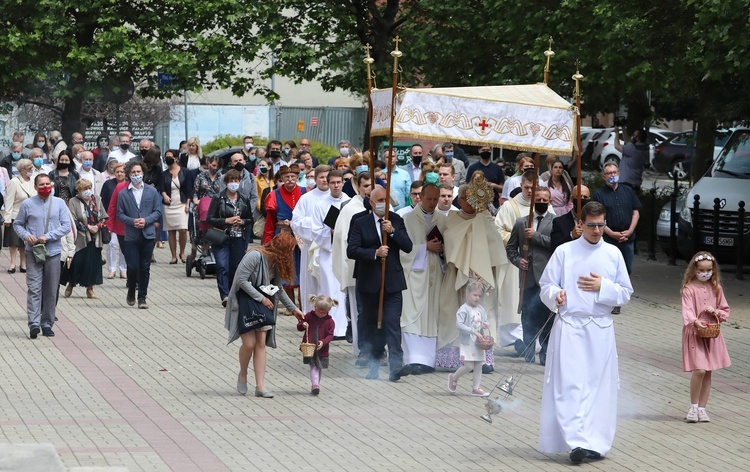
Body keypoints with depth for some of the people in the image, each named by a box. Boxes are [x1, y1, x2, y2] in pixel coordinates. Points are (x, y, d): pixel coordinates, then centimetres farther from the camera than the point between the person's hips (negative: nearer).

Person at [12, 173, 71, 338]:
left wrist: (48, 236, -11)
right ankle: (34, 323, -17)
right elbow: (17, 224, 10)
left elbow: (66, 226, 0)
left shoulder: (59, 203, 4)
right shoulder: (27, 204, 2)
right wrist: (26, 235, -10)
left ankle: (47, 324, 14)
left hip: (53, 252, 2)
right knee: (34, 288, -11)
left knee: (51, 290, 6)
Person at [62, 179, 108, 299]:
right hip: (80, 239, -4)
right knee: (77, 262, -4)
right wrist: (87, 227, -15)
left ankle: (90, 289, 11)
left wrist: (98, 226, -8)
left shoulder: (97, 200, 9)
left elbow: (104, 217, 10)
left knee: (94, 262, 2)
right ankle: (70, 285, 17)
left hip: (94, 239, 4)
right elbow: (73, 221, -11)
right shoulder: (73, 202, -4)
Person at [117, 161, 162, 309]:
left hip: (148, 234, 1)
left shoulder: (152, 191, 6)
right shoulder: (123, 194, 3)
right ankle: (131, 291, 21)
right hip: (131, 236, -1)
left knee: (145, 267, 3)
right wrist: (132, 221, -14)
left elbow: (158, 212, 5)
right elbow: (120, 214, 3)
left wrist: (146, 220, -11)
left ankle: (142, 297, 11)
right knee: (132, 266, -5)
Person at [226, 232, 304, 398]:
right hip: (244, 301, -7)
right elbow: (241, 280, -22)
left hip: (263, 303, 7)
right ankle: (242, 375, 16)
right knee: (249, 343, -12)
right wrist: (261, 298, -20)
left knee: (261, 343, -2)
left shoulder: (277, 262, 5)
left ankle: (260, 386, -3)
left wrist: (293, 308, 16)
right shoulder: (255, 256, -21)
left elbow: (278, 289, 16)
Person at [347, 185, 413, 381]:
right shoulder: (360, 223, 0)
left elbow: (408, 247, 0)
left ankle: (396, 366, -19)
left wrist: (393, 231, -14)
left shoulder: (396, 220, 7)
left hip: (392, 281, 0)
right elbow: (351, 250, -8)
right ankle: (373, 366, 19)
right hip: (369, 282, 0)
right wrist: (375, 253, -19)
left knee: (393, 322, -11)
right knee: (371, 324, 9)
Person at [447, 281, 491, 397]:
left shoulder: (481, 309, 10)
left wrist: (486, 325, -6)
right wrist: (474, 332, -27)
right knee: (469, 366, -10)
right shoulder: (463, 309, -12)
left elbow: (485, 321, 20)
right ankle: (453, 378, 15)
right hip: (467, 342, -7)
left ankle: (476, 388, 11)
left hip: (479, 342, 7)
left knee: (478, 365, 5)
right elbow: (459, 324, -22)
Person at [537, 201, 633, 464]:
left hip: (601, 328, 2)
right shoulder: (564, 252, 4)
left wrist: (603, 287, -8)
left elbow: (626, 294, 9)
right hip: (569, 326, -2)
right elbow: (545, 287, 4)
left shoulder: (613, 254, 9)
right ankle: (576, 442, -15)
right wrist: (555, 295, -18)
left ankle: (594, 442, 7)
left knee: (598, 387, 1)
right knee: (569, 385, -11)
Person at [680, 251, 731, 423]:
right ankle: (693, 407, 1)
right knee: (699, 370, -16)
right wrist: (694, 321, -41)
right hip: (694, 333, -5)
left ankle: (702, 408, 17)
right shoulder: (689, 288, -8)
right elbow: (687, 310, -21)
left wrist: (716, 312, -10)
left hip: (712, 335, 5)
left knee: (708, 372, 7)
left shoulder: (716, 288, 7)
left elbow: (726, 311, 12)